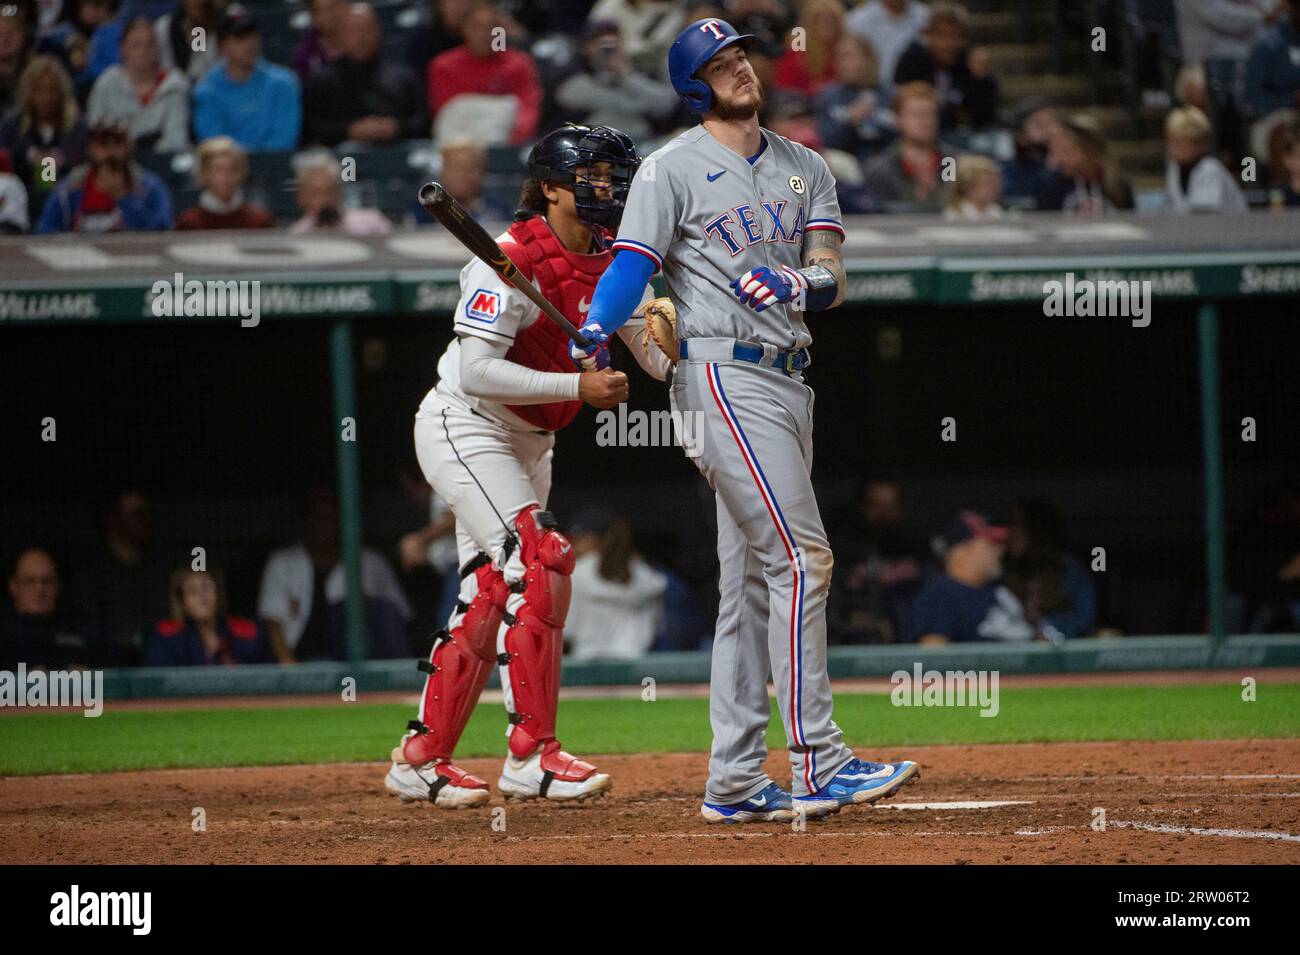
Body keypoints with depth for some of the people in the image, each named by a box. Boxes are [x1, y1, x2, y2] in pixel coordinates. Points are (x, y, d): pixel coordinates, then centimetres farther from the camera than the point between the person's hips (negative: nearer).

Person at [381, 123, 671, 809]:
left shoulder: (608, 266, 4)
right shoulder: (510, 262, -20)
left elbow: (661, 358, 0)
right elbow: (477, 371, -27)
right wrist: (578, 387, -29)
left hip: (528, 443, 9)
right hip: (464, 429, -9)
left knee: (489, 598, 7)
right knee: (539, 567, -20)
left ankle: (420, 759, 15)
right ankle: (530, 756, -17)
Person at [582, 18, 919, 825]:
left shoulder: (807, 169, 15)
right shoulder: (673, 168, -1)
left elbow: (832, 279, 4)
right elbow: (632, 266, -10)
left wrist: (796, 284, -19)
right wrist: (593, 333, -29)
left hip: (790, 381, 7)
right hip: (723, 374, -7)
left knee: (752, 584, 8)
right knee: (801, 559, -16)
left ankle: (735, 782, 10)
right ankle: (818, 763, -18)